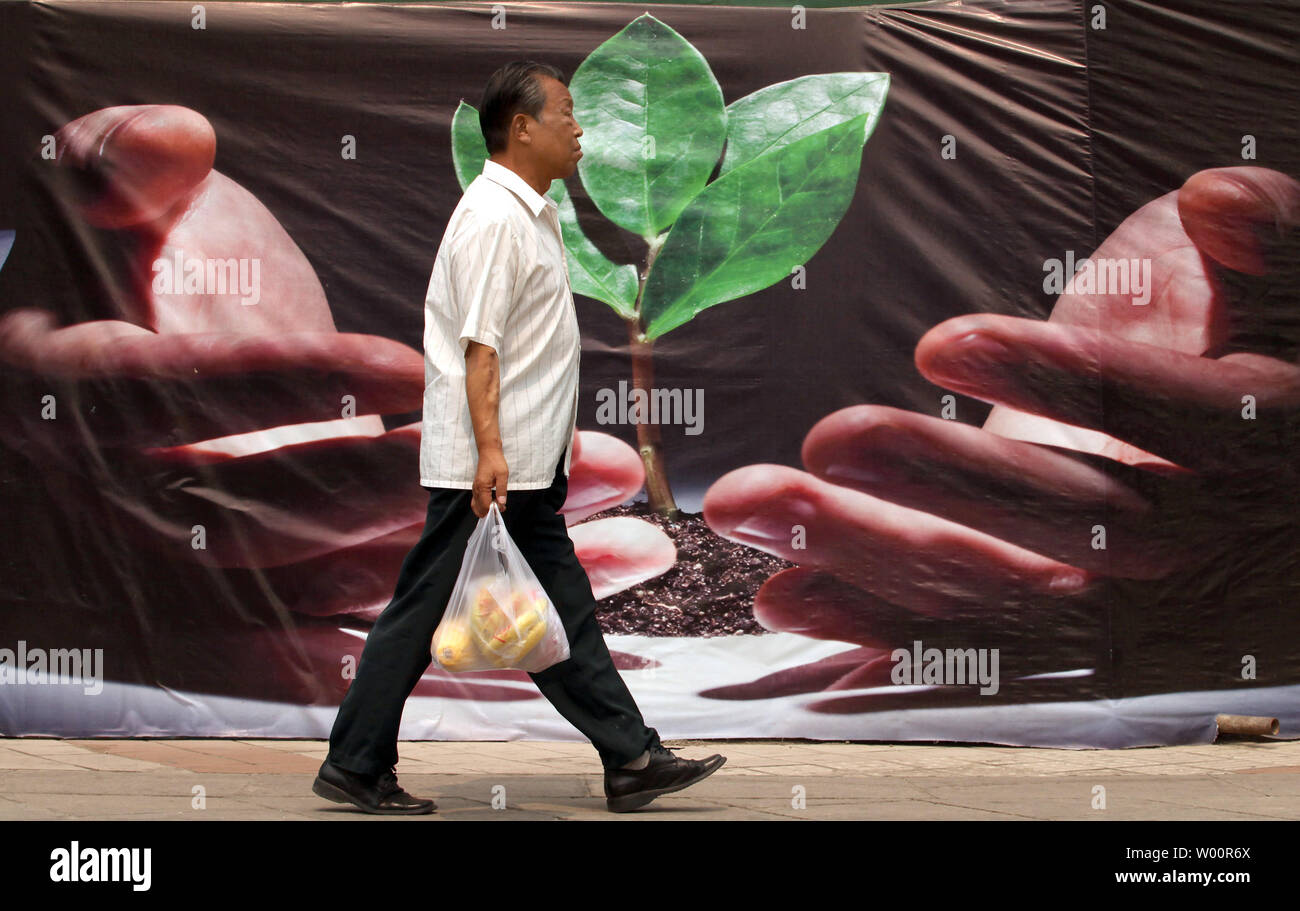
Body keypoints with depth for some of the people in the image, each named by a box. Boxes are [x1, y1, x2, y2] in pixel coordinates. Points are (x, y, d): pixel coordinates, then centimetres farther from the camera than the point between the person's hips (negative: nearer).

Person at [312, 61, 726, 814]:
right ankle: (356, 767, 7)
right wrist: (489, 451, -27)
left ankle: (632, 760, 13)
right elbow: (479, 346, -21)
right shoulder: (493, 218, -15)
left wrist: (556, 448, 23)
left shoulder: (534, 215, 17)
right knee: (424, 614, -2)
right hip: (484, 467, -10)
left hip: (528, 468, 10)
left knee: (565, 616, 10)